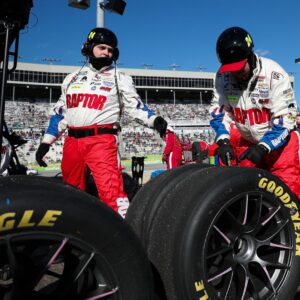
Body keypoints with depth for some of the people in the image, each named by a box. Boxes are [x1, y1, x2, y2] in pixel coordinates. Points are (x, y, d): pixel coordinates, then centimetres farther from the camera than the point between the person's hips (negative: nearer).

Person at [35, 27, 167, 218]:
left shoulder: (120, 78, 6)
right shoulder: (72, 78, 18)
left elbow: (135, 106, -2)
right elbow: (60, 112, 20)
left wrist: (154, 120, -22)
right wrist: (46, 141, 13)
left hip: (102, 140, -5)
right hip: (72, 142, 5)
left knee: (110, 190, -19)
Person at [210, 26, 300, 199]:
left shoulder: (274, 74, -22)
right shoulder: (223, 77, -10)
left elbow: (285, 118, -20)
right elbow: (219, 110, -4)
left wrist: (263, 147, -29)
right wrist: (223, 141, -18)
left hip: (278, 138, -3)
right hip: (245, 140, 4)